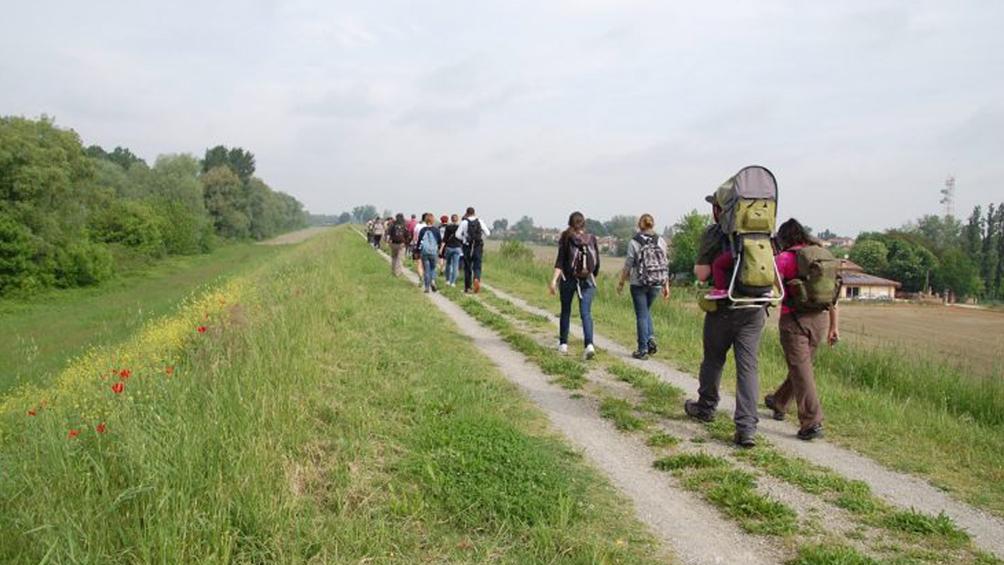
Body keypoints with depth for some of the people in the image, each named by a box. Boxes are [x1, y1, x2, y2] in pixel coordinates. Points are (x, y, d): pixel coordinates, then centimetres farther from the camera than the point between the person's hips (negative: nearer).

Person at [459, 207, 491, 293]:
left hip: (468, 247, -1)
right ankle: (476, 279, -27)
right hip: (478, 247, 1)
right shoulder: (480, 222, 3)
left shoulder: (464, 222, -4)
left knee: (467, 267, 9)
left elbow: (458, 234, -4)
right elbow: (488, 233, 2)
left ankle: (468, 287, 14)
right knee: (477, 266, 3)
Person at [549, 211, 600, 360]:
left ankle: (563, 344, 25)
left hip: (567, 280, -1)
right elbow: (597, 263, 6)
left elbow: (560, 261, -13)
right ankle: (589, 344, -22)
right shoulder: (592, 239, 3)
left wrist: (554, 279, -17)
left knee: (566, 311, 16)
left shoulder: (566, 239, -4)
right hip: (587, 281, 1)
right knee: (586, 313, -3)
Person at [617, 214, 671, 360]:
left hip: (638, 283, -3)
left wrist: (621, 282, 4)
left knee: (641, 315, 4)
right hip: (656, 284, 3)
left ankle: (643, 349, 6)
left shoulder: (634, 242, -8)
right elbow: (665, 264, 3)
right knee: (646, 311, 23)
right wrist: (666, 285, 10)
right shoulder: (661, 241, 2)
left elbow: (628, 264, -7)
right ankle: (650, 338, 6)